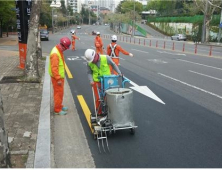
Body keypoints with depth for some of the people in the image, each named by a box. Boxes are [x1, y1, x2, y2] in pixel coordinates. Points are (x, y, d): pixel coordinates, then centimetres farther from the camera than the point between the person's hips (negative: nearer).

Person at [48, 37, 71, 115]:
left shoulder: (59, 50, 7)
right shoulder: (55, 53, -26)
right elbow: (54, 68, -27)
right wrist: (58, 79, -24)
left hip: (60, 76, 10)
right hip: (57, 77, -10)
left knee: (60, 92, 20)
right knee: (59, 93, 0)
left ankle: (59, 106, 35)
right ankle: (57, 110, 12)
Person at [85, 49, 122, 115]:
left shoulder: (105, 58, -15)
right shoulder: (89, 63, -9)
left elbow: (113, 65, 0)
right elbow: (89, 73, 2)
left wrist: (119, 73, -3)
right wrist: (91, 81, -12)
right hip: (97, 82, 1)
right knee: (98, 98, 4)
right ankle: (99, 113, 21)